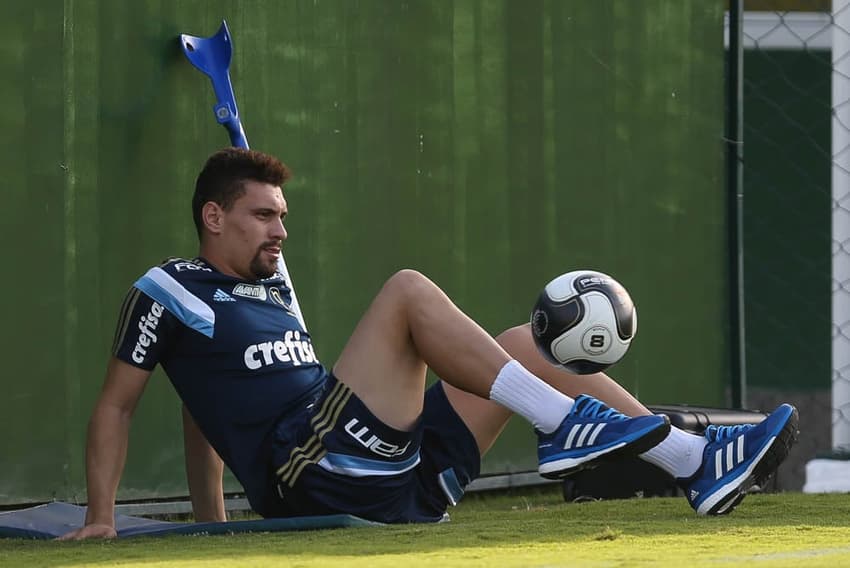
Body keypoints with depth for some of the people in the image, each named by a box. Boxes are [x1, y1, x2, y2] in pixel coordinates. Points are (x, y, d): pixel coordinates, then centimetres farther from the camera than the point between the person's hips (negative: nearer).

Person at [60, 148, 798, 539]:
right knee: (409, 291, -19)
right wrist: (101, 517, -4)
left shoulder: (271, 289, 27)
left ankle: (698, 464, -8)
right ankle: (565, 425, -26)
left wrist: (212, 521, 28)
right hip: (312, 478, -8)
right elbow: (117, 404, 4)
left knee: (529, 346, 3)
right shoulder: (168, 291, 4)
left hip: (394, 479, 8)